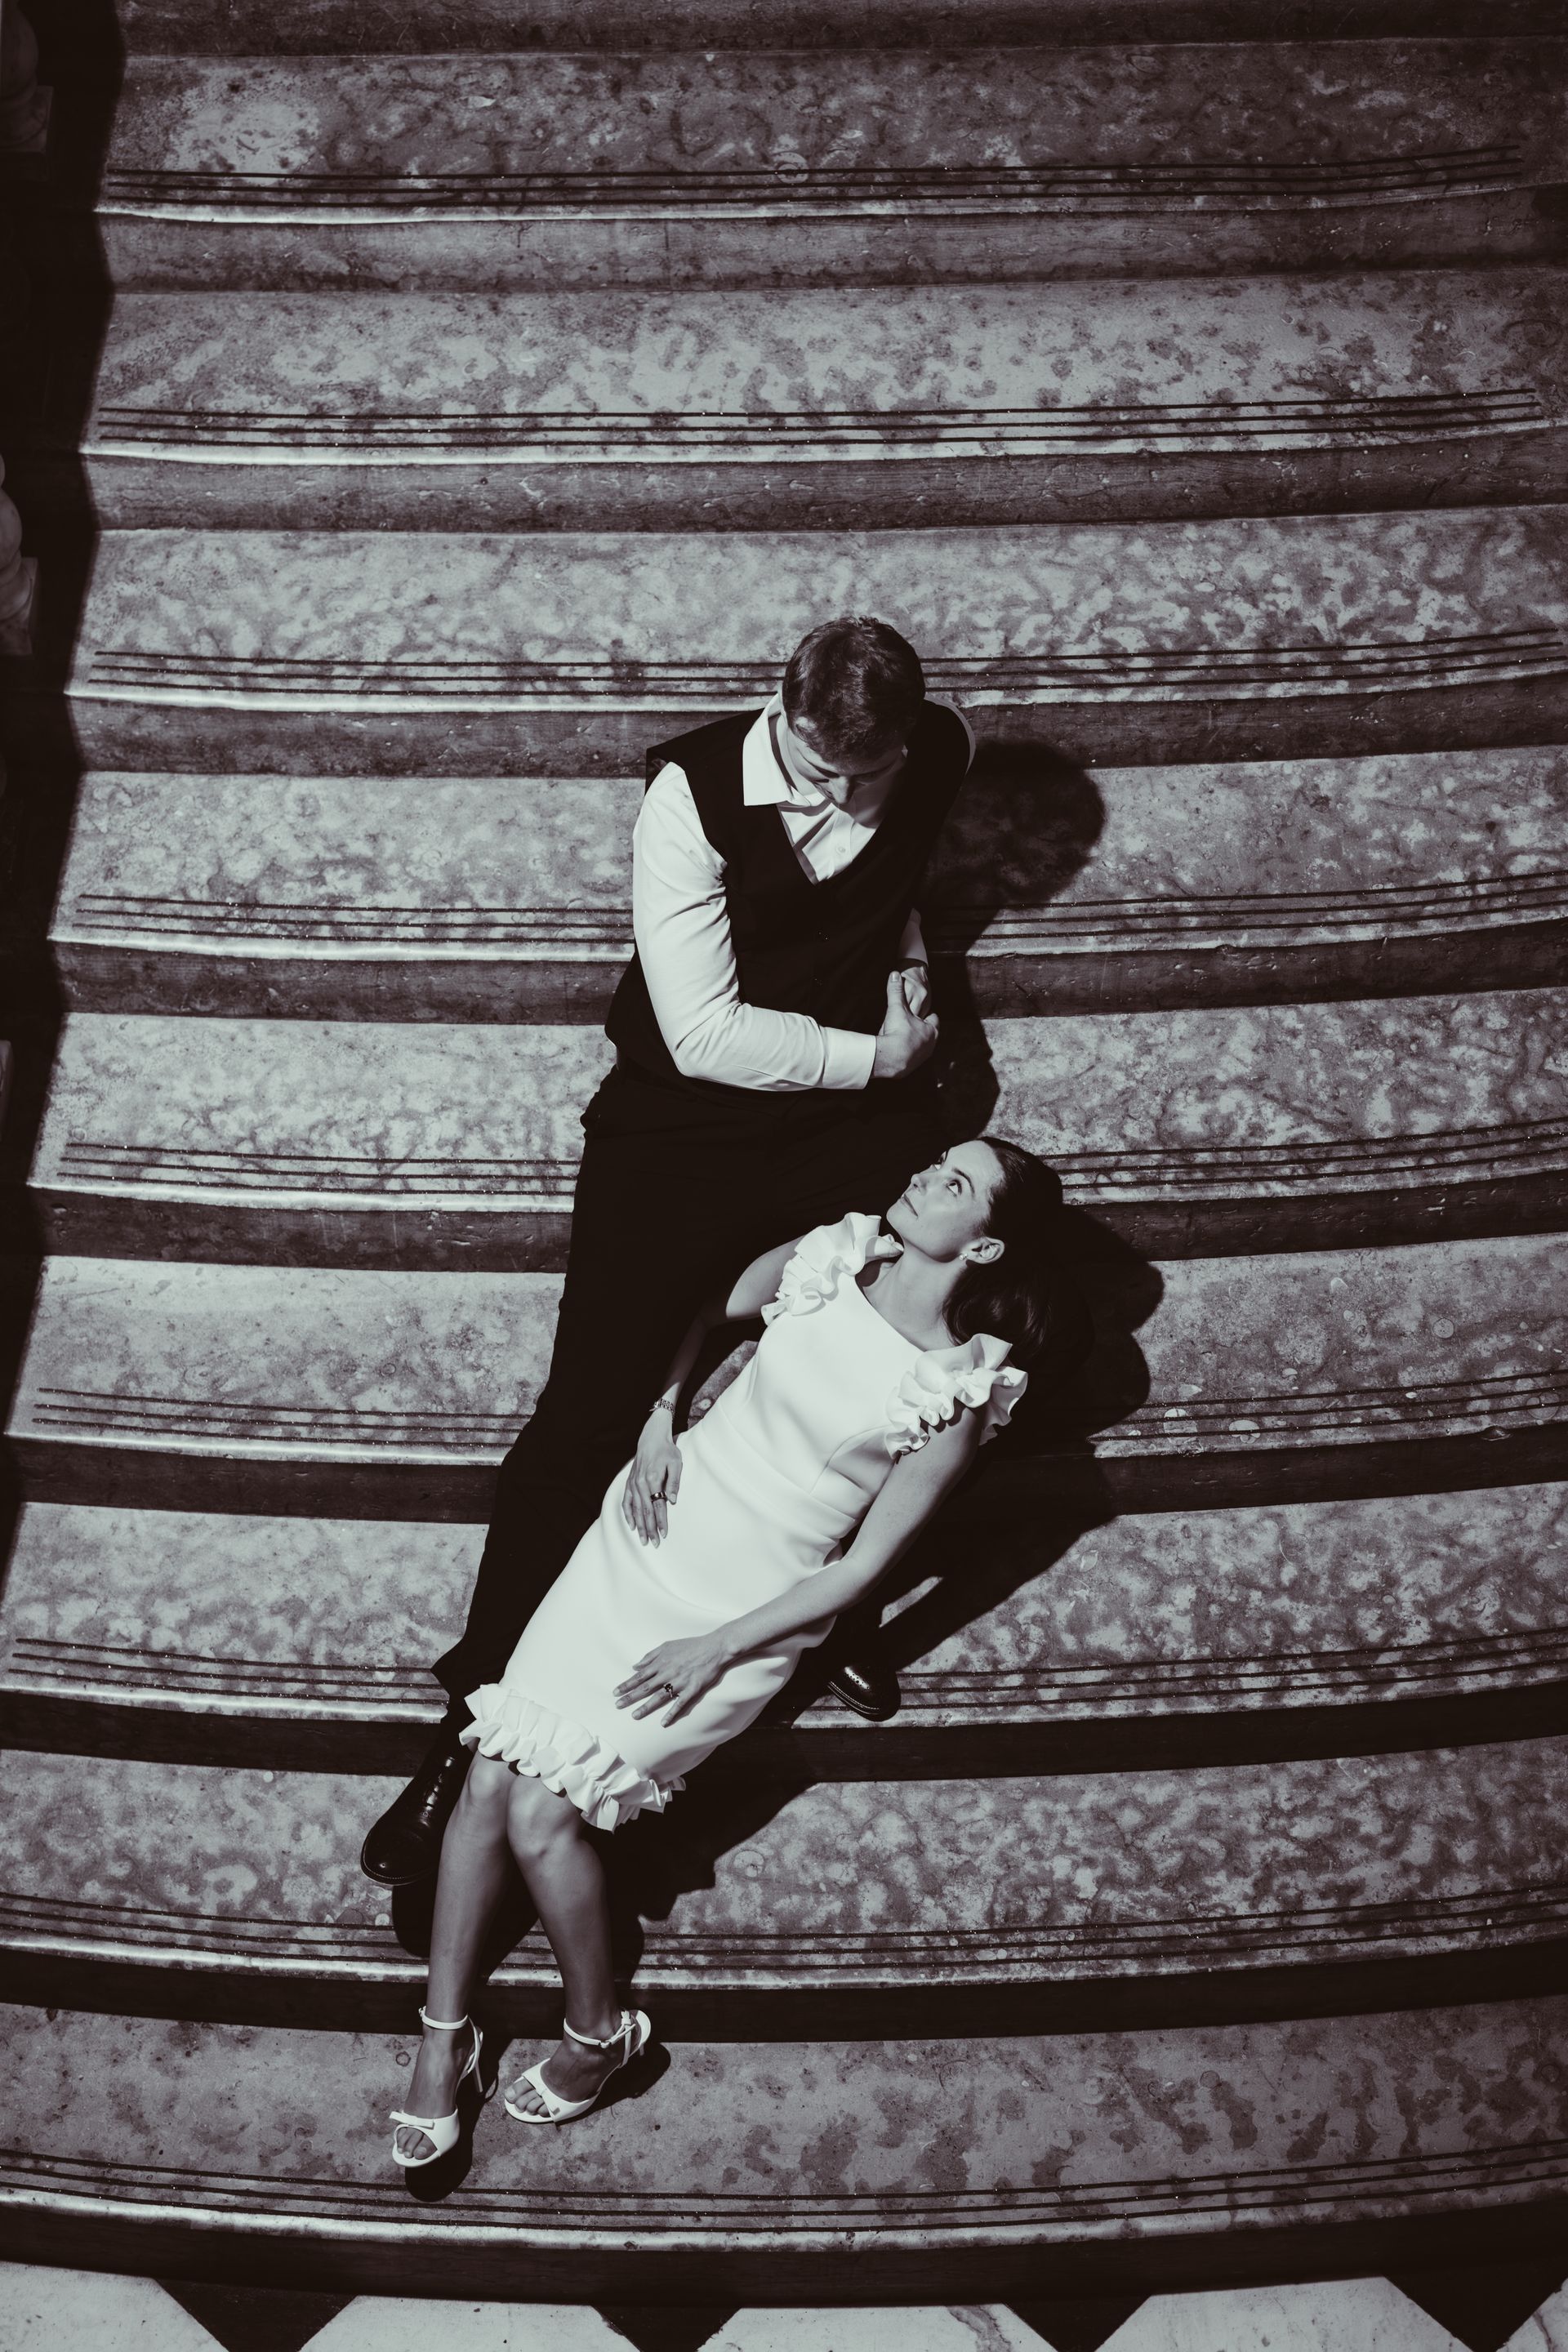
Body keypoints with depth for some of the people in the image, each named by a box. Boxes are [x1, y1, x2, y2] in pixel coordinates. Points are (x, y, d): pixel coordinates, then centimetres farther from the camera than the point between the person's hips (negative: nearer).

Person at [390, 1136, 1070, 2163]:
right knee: (492, 1770, -5)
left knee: (544, 1813, -12)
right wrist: (660, 1415, -2)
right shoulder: (830, 1258, -3)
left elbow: (862, 1568, -11)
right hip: (650, 1531, 4)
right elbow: (708, 1312, 15)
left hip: (744, 1614, -4)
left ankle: (600, 2033, 14)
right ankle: (445, 2031, 14)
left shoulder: (960, 1392, -14)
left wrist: (717, 1650, -12)